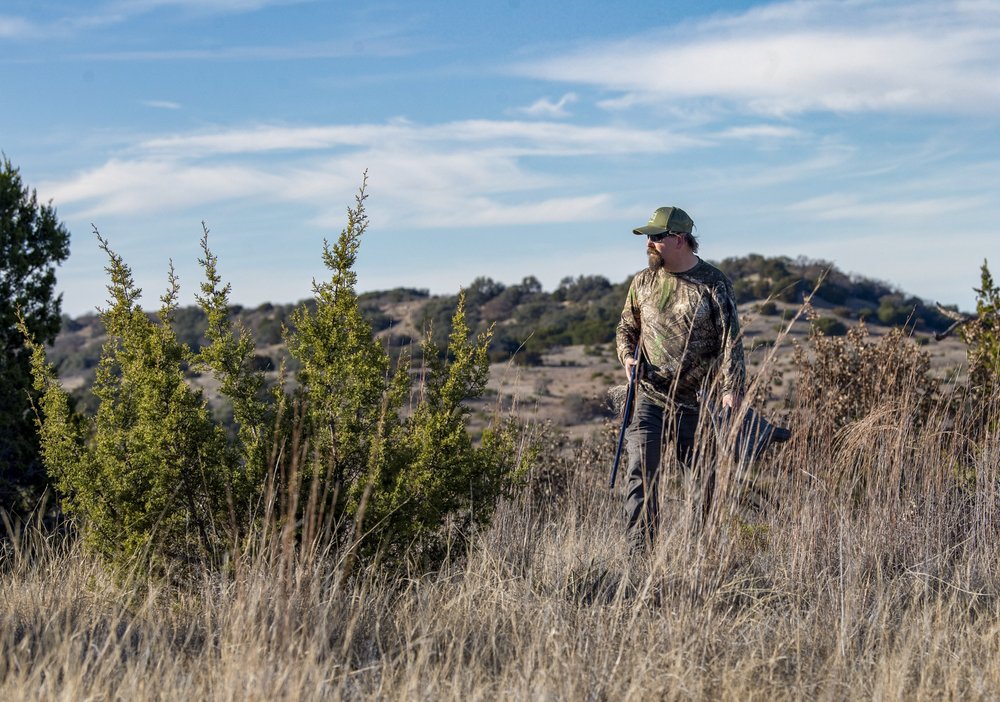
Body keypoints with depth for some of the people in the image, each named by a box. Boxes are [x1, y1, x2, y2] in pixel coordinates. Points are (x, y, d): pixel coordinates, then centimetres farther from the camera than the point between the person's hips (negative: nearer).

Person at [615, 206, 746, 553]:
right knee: (640, 474, -9)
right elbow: (627, 327, 20)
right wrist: (627, 357, -1)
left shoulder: (714, 284, -3)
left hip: (698, 403, -2)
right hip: (650, 398, 2)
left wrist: (732, 388, -16)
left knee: (708, 478, 6)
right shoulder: (643, 281, 8)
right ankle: (638, 554, -8)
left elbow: (731, 340, -6)